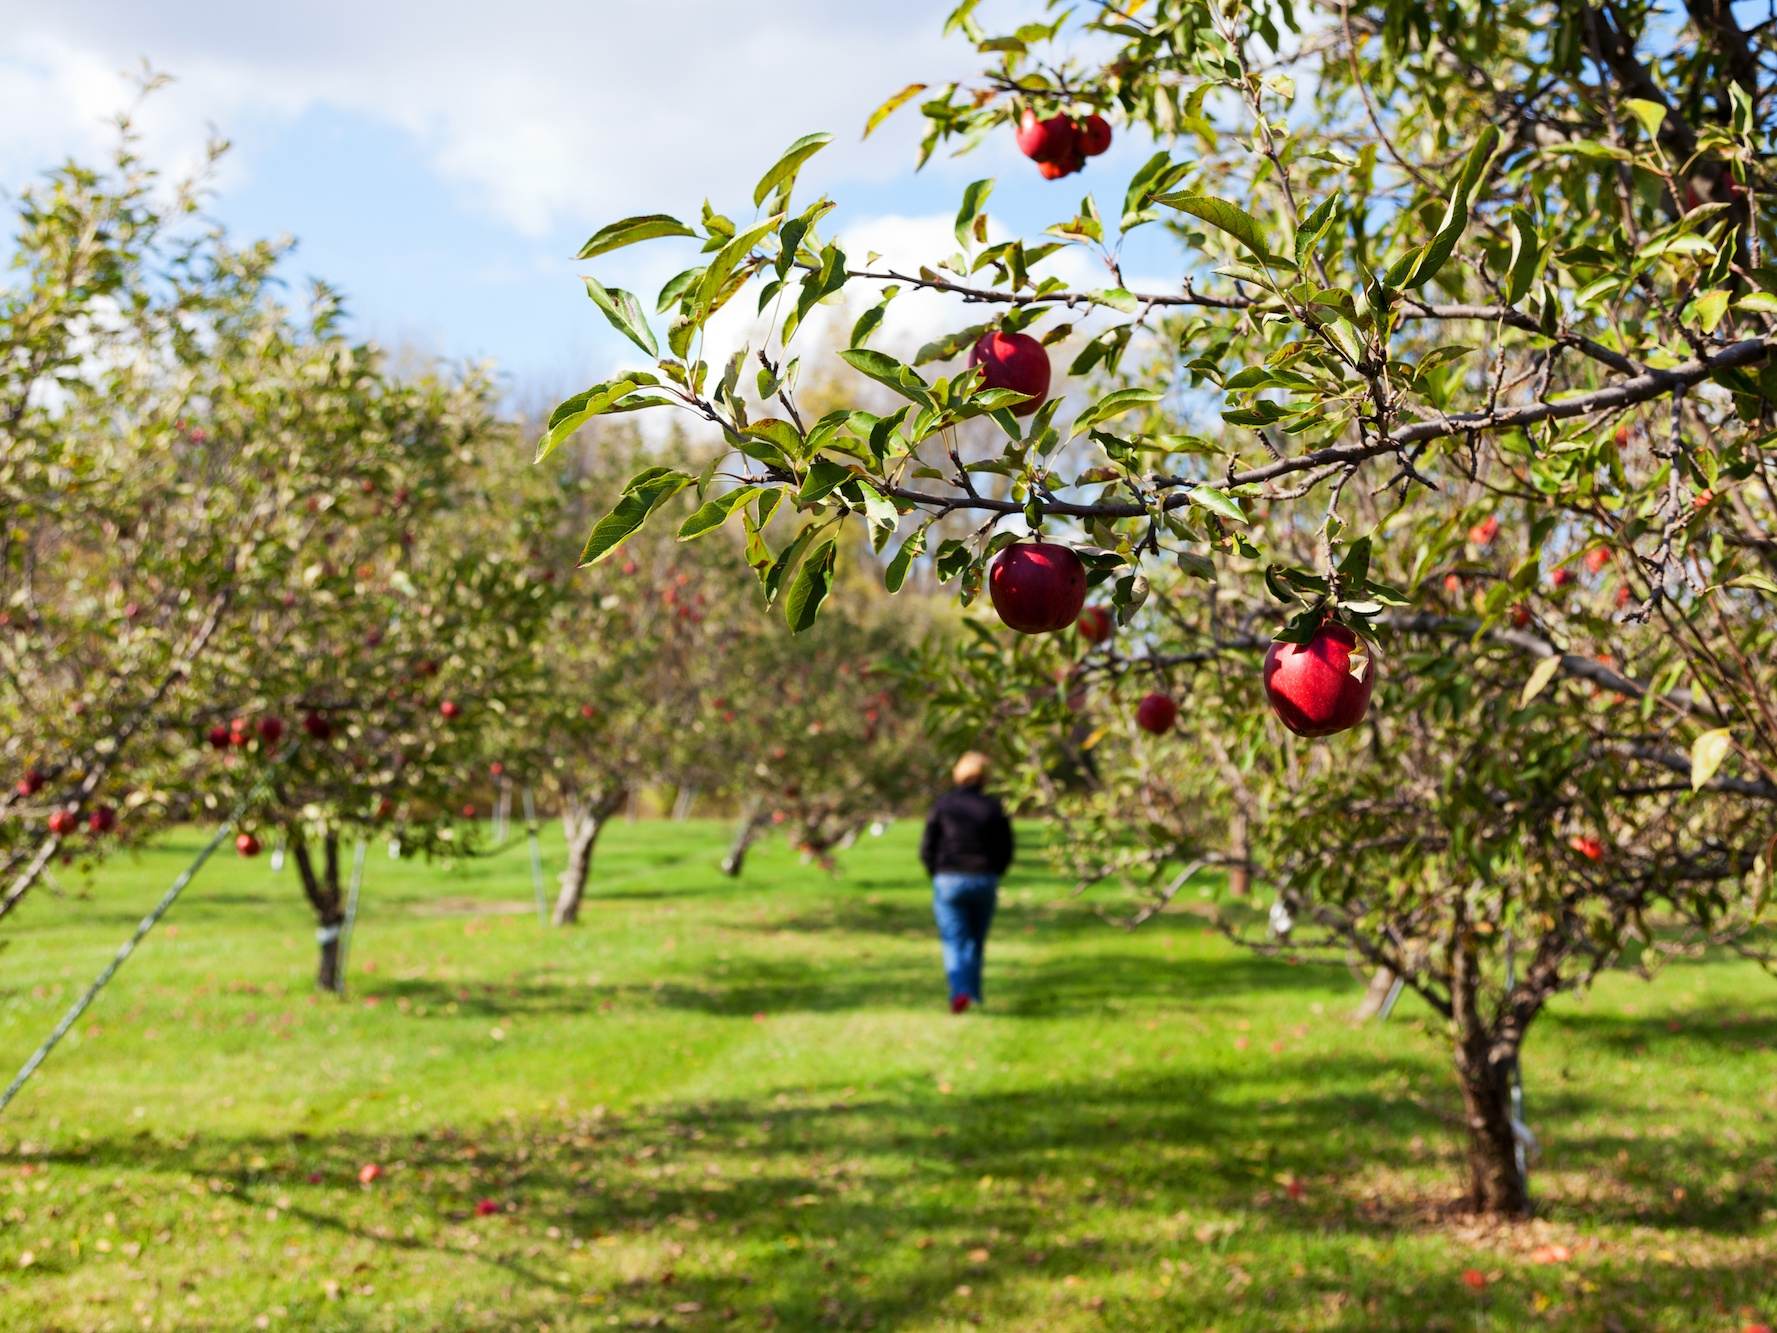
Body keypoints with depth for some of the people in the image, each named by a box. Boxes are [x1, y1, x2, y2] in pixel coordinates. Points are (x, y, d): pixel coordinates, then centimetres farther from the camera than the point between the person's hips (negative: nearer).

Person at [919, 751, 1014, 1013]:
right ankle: (973, 993, 22)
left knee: (954, 941, -1)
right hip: (985, 883, 2)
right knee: (976, 940, 17)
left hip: (948, 881, -1)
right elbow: (1006, 851, 2)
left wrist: (937, 875, 11)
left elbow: (927, 848, -3)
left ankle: (960, 991, -20)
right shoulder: (994, 808, -1)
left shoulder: (942, 805, -4)